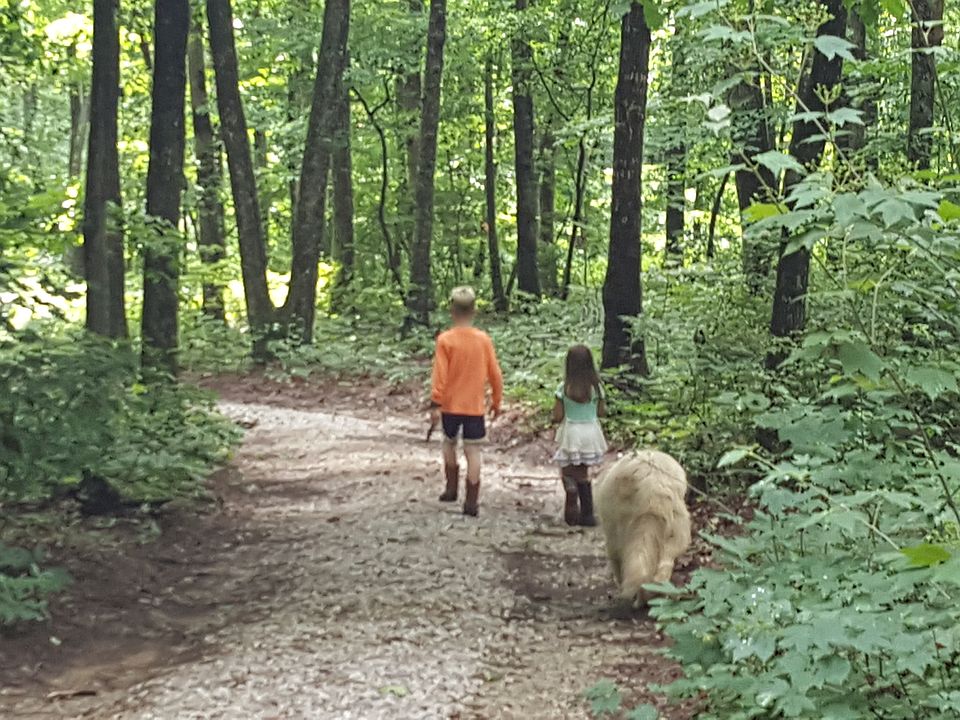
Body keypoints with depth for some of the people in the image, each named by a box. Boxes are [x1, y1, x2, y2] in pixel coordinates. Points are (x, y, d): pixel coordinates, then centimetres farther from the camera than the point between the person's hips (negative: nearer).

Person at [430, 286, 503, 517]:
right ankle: (471, 502, -1)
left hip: (450, 405, -1)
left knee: (449, 443, 22)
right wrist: (497, 401, 13)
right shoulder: (483, 339, -3)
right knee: (473, 451, 2)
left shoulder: (445, 340, -10)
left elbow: (440, 375, -13)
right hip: (475, 406, 1)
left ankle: (451, 489, 29)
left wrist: (435, 403, -9)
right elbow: (495, 373, 1)